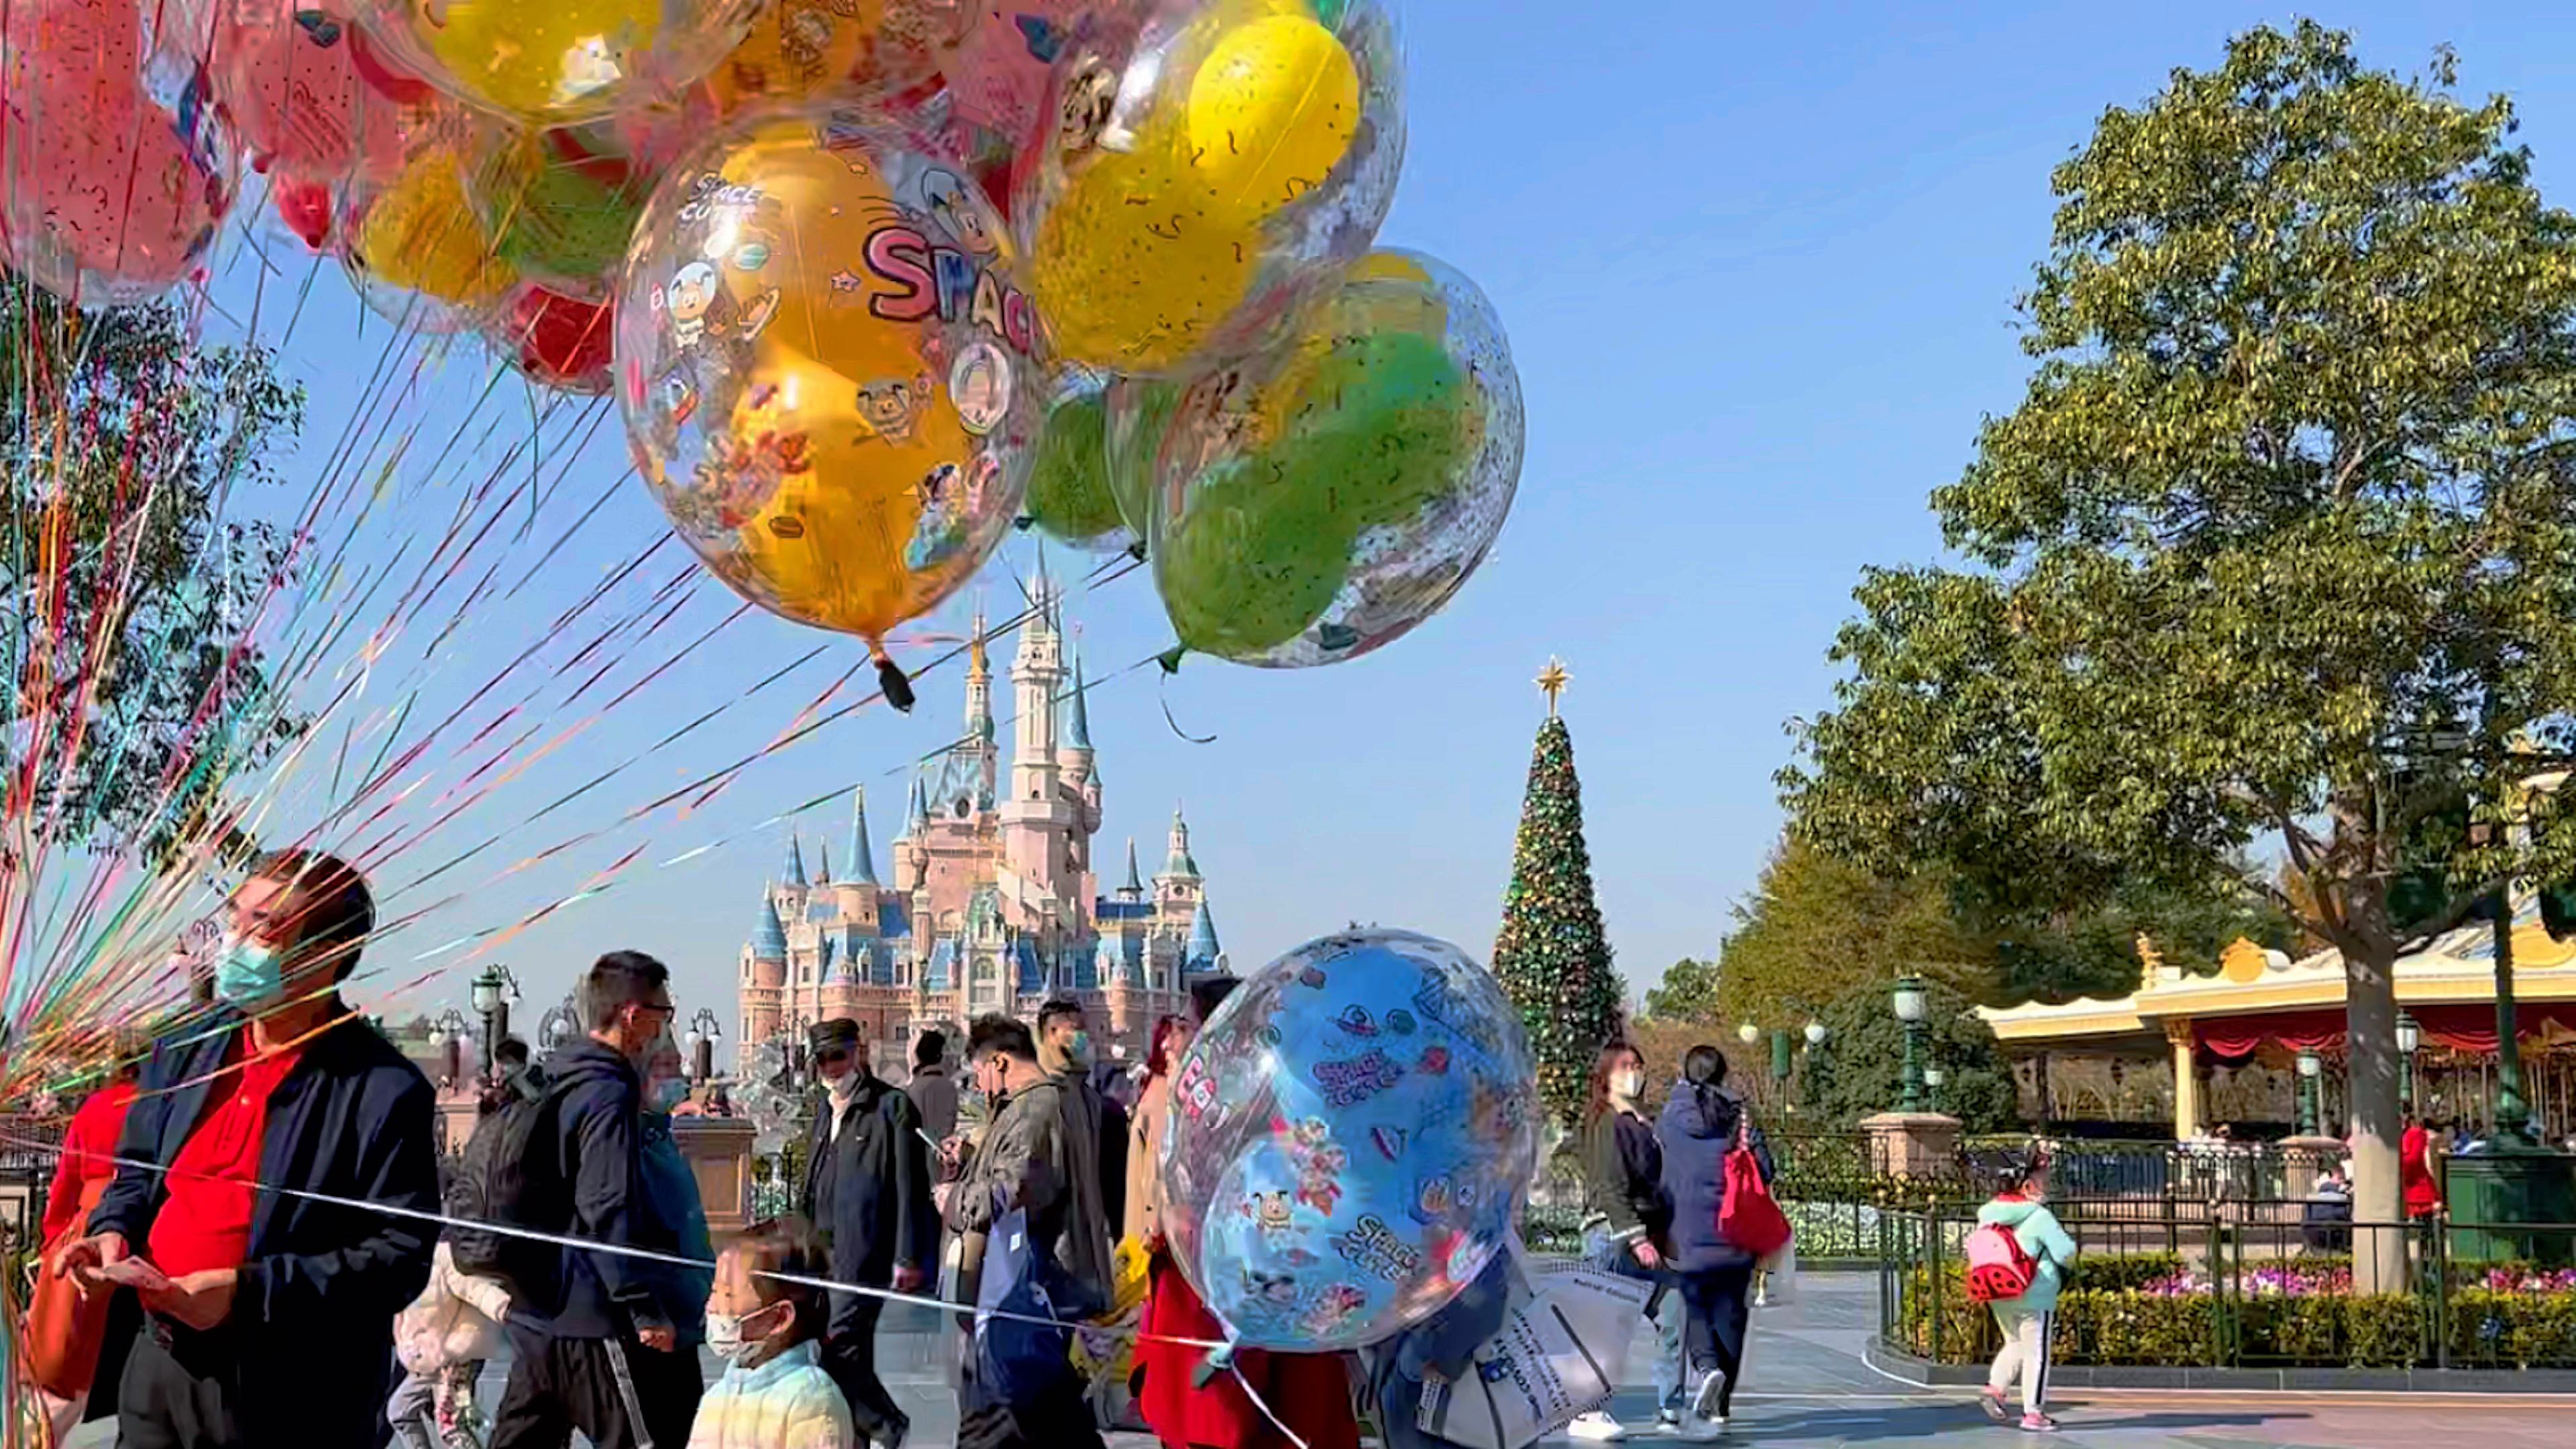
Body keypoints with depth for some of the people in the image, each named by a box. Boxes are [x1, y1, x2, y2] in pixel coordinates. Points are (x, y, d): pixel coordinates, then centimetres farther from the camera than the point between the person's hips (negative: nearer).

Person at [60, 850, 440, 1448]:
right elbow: (141, 1167, 21)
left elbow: (402, 1255, -18)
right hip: (158, 1357, 6)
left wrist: (249, 1292, -23)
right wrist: (115, 1229, -1)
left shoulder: (386, 1090, -16)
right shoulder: (190, 1043, 6)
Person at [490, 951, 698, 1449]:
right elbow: (611, 1214, -22)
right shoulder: (610, 1096, -16)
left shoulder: (554, 1086, 13)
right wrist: (648, 1311, -19)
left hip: (535, 1312, 10)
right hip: (591, 1320, -10)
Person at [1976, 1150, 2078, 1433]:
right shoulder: (2039, 1216, -15)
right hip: (2034, 1296, -7)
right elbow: (2066, 1252, -14)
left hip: (1999, 1296, 7)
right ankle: (2033, 1413, 5)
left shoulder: (1990, 1213, 7)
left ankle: (1995, 1387, 8)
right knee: (2036, 1352, 3)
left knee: (2015, 1344, 23)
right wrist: (2068, 1262, 7)